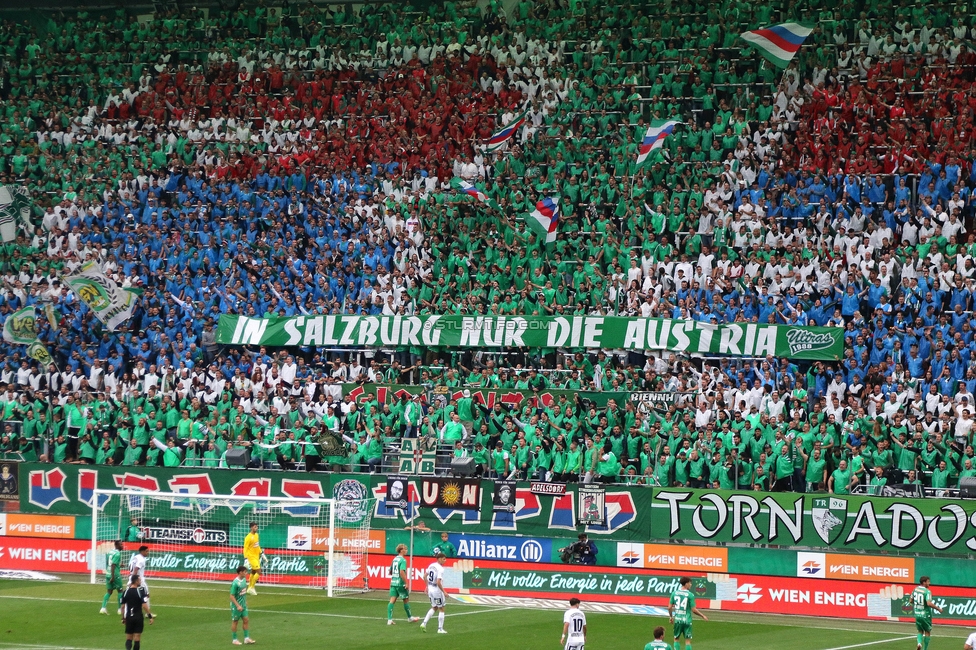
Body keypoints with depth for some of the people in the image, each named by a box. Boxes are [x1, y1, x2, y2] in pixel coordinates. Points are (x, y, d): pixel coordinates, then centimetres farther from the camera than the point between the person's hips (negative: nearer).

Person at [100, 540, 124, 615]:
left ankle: (103, 608, -1)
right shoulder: (117, 554, -14)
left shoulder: (111, 553, 12)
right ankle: (120, 609, 9)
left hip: (108, 574, 8)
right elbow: (113, 565, -22)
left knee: (109, 592, 11)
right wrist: (113, 577, -24)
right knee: (120, 591, 7)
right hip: (115, 575, -8)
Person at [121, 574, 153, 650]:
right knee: (137, 639, 4)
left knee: (129, 638, 8)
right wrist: (150, 616, -9)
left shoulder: (126, 592, 1)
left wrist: (123, 618, 15)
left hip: (129, 618, 3)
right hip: (138, 617, -3)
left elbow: (123, 606, 5)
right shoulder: (141, 591, -11)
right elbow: (144, 605, -16)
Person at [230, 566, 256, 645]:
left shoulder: (244, 579, 0)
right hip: (236, 606, -7)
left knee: (246, 620, 5)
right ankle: (234, 639, 18)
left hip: (243, 605, 7)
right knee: (235, 621, 7)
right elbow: (232, 596, -22)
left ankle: (246, 638, 10)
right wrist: (238, 606, -24)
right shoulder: (235, 583, -24)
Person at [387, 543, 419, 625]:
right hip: (400, 583, -7)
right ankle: (409, 617, 25)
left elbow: (390, 572, 21)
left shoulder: (394, 559, 12)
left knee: (392, 600, 1)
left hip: (393, 582, 7)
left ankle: (389, 619, -7)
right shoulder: (403, 560, -13)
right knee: (406, 600, 10)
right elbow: (402, 572, -24)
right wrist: (406, 583, -22)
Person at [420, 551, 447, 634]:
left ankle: (424, 623, 10)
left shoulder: (431, 565, 3)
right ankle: (440, 629, 12)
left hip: (430, 589, 7)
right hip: (437, 589, -7)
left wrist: (427, 586, 22)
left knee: (434, 608, 22)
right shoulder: (440, 569, -21)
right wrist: (444, 592, -17)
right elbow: (438, 582, -27)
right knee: (441, 609, 8)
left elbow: (425, 576, 11)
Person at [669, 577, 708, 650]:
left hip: (677, 619, 3)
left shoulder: (674, 593, 0)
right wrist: (703, 616, 4)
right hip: (687, 620, -3)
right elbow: (693, 610, -10)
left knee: (676, 639, 16)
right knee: (688, 641, 4)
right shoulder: (690, 595, -11)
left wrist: (671, 617, 20)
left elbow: (669, 607, 2)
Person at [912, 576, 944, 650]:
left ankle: (919, 643, -7)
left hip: (917, 614, 5)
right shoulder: (927, 592, -18)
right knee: (927, 632, 12)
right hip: (925, 615, -5)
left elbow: (911, 601, 12)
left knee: (920, 631, 19)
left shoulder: (915, 590, 3)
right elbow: (929, 603, -27)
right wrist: (938, 608, -15)